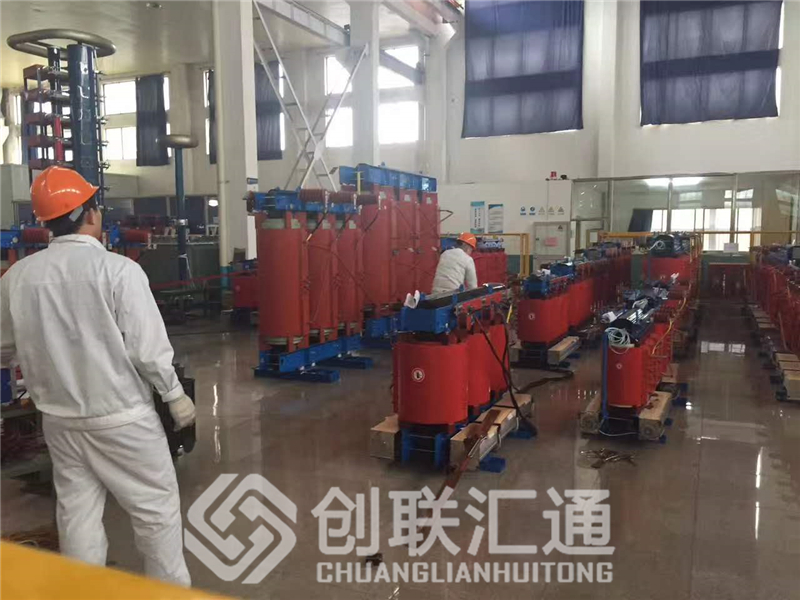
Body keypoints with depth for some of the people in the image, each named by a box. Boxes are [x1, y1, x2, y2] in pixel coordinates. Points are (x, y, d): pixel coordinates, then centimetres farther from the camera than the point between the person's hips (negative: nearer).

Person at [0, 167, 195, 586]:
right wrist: (175, 395, -3)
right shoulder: (118, 269, -17)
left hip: (59, 417, 5)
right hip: (121, 416, -5)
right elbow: (147, 347, -16)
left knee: (77, 514, 17)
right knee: (157, 509, 11)